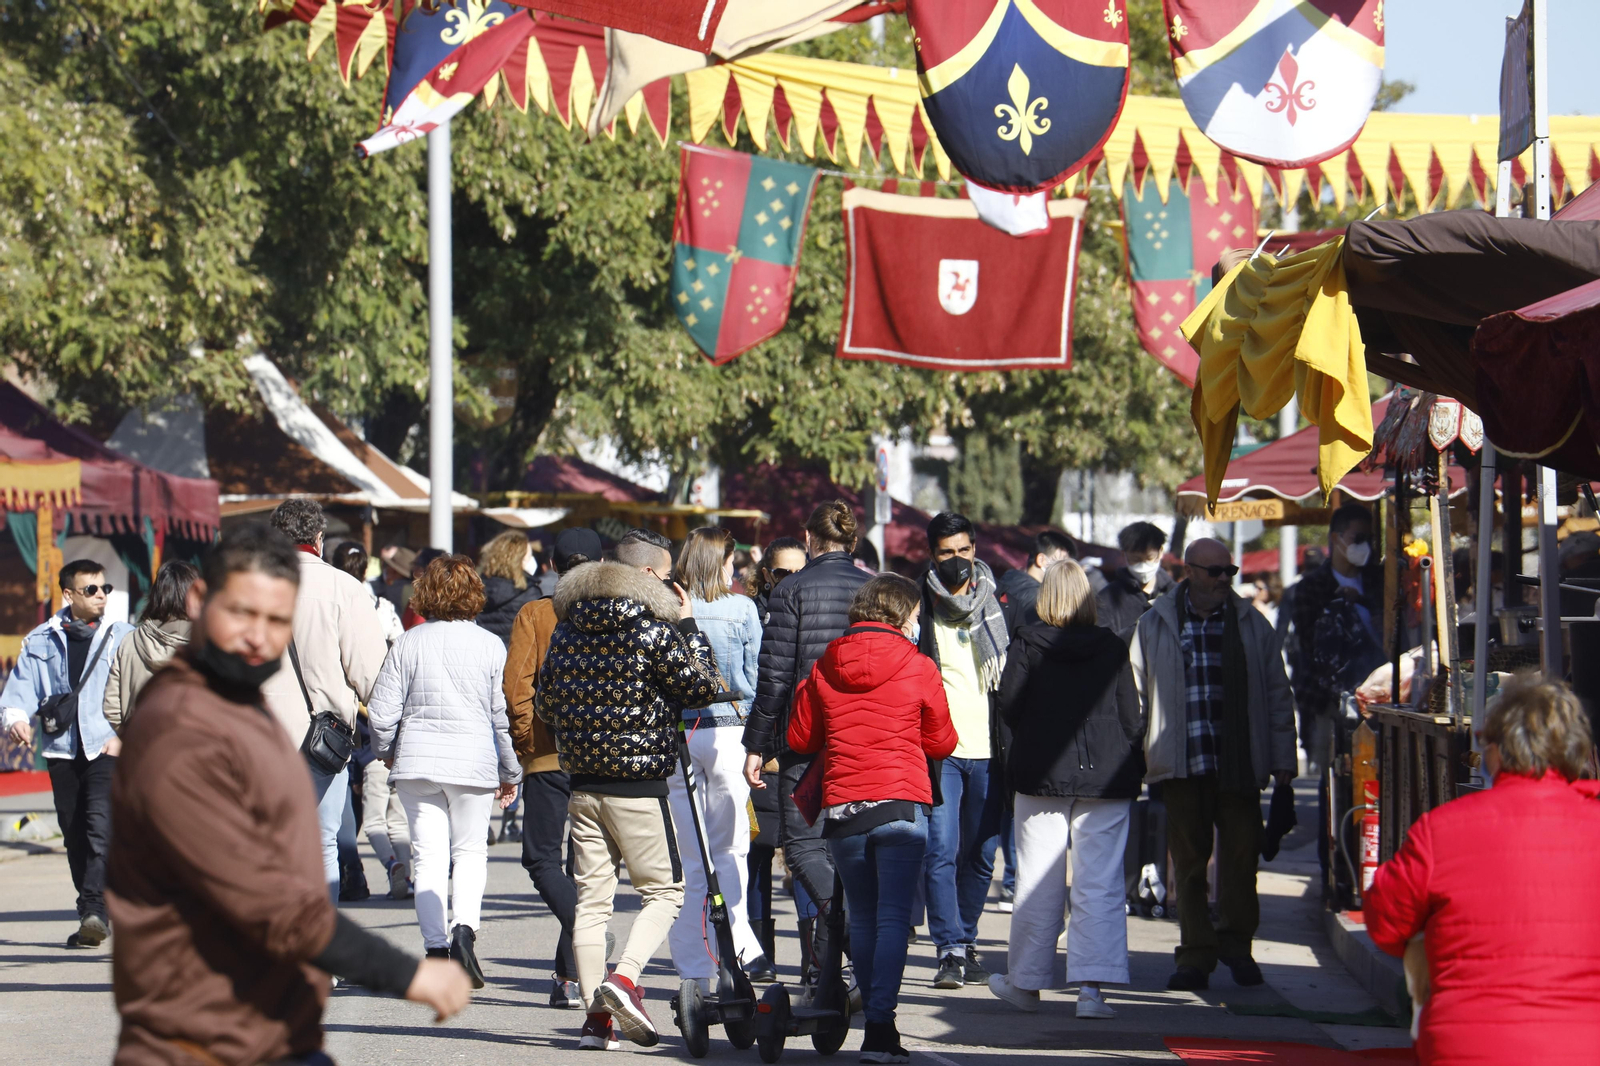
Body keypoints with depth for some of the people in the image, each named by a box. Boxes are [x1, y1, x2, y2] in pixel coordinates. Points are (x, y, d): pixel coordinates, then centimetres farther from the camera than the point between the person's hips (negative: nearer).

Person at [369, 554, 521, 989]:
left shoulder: (408, 643, -1)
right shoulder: (490, 646, -2)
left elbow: (382, 711, 0)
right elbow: (504, 715, 0)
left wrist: (385, 752, 20)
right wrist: (510, 773, 11)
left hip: (417, 759, 0)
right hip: (474, 759, 0)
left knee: (429, 854, 4)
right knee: (471, 850, 12)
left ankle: (436, 945, -2)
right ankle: (465, 926, -10)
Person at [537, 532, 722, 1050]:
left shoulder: (567, 629, 8)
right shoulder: (652, 630, -12)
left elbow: (545, 705, 14)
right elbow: (703, 686, -7)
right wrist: (688, 627, 3)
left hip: (582, 786, 5)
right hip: (639, 787, -5)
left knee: (592, 896, 8)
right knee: (664, 890, 6)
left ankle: (596, 1015, 6)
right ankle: (625, 977, -16)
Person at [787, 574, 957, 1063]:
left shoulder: (824, 668, 6)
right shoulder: (918, 668, -1)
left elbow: (800, 738, 14)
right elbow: (941, 743, 9)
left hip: (841, 807, 3)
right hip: (901, 803, -3)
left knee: (862, 919, 14)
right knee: (893, 918, -5)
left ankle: (876, 1021, 19)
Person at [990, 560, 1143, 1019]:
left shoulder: (1027, 645, -3)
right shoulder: (1113, 649, -1)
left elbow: (1008, 706, -3)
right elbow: (1132, 718, 0)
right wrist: (1132, 774, 12)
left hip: (1041, 775, 0)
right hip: (1106, 779, 0)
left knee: (1038, 884, 9)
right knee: (1100, 886, -1)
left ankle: (1026, 981, 18)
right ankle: (1091, 987, -10)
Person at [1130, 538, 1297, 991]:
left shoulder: (1250, 624, 9)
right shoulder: (1156, 623, 8)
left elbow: (1277, 694, 11)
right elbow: (1136, 693, 9)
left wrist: (1283, 762, 6)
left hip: (1239, 762, 0)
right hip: (1181, 763, 0)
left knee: (1241, 852, -2)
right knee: (1188, 860, 2)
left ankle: (1236, 942, 14)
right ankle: (1196, 955, 8)